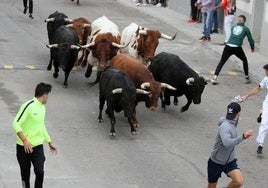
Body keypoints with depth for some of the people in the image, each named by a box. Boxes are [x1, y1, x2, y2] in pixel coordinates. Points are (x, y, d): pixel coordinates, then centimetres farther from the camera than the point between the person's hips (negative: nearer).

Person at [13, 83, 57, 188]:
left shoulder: (42, 108, 10)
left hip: (38, 146, 5)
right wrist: (25, 140, -29)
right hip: (24, 147, -5)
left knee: (40, 172, -11)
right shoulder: (28, 106, -15)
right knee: (25, 174, 7)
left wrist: (49, 142, 27)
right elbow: (16, 124, -20)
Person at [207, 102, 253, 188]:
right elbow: (227, 143, -45)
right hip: (216, 162, -6)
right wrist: (243, 137, -48)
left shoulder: (233, 124, 1)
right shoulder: (225, 126, -27)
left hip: (230, 161, 6)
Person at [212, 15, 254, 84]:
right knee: (244, 60, 24)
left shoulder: (234, 27, 18)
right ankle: (247, 78, 24)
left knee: (221, 62, 6)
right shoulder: (245, 28, 10)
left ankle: (215, 78, -11)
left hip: (228, 46, 1)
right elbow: (250, 39, 14)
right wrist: (252, 48, 30)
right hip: (237, 48, -1)